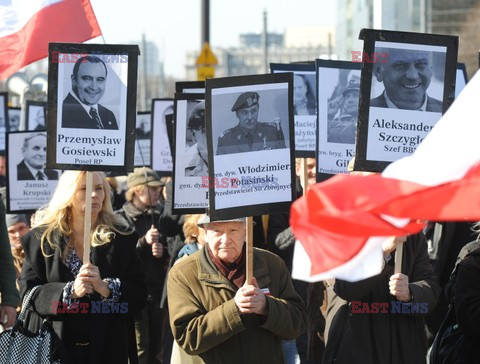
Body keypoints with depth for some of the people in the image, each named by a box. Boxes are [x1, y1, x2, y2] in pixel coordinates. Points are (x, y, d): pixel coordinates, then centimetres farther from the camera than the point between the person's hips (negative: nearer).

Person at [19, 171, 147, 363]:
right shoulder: (41, 238, 2)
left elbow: (139, 294, -1)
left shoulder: (122, 237, 4)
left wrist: (106, 287, -19)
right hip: (55, 346, -1)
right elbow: (28, 292, -5)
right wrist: (70, 291, -19)